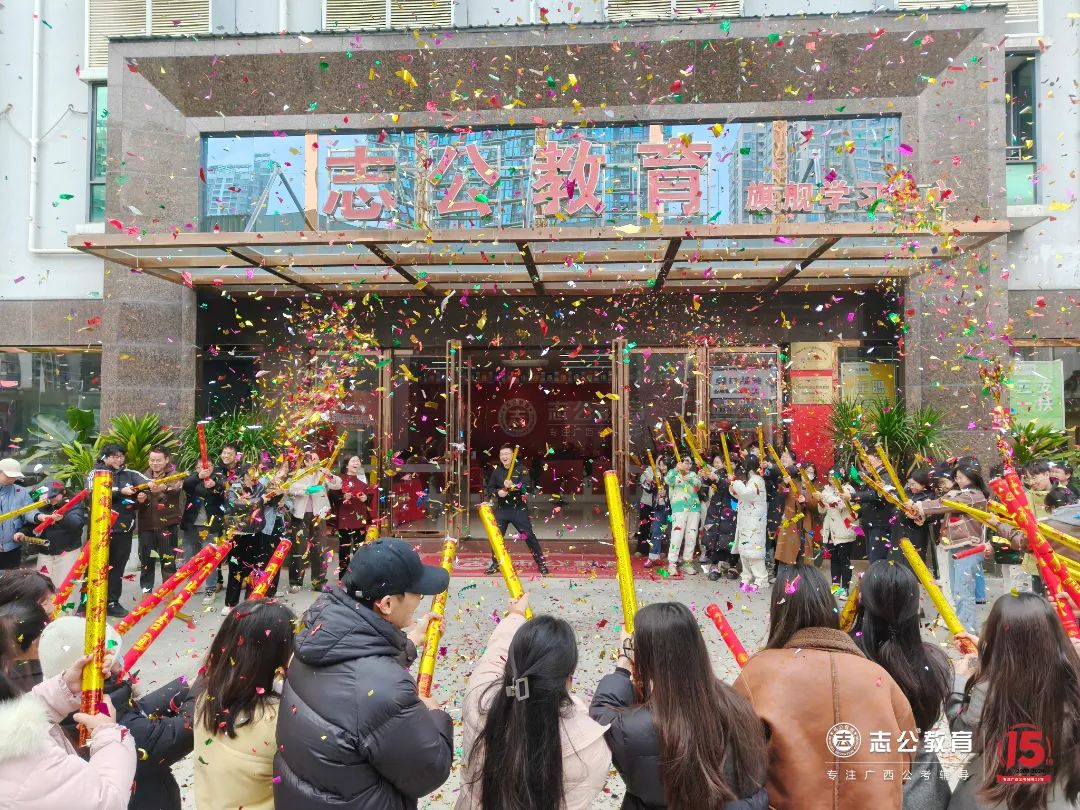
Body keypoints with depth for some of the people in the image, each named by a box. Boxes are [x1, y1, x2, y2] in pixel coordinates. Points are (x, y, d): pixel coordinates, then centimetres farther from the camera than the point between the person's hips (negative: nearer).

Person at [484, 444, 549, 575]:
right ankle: (494, 564, 23)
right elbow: (490, 488, 9)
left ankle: (541, 563, 8)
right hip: (501, 509, 4)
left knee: (529, 535, -2)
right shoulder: (496, 470, 4)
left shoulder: (521, 468, -8)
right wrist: (497, 492, -12)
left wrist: (513, 486, -31)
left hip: (519, 509, -4)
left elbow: (528, 486, -18)